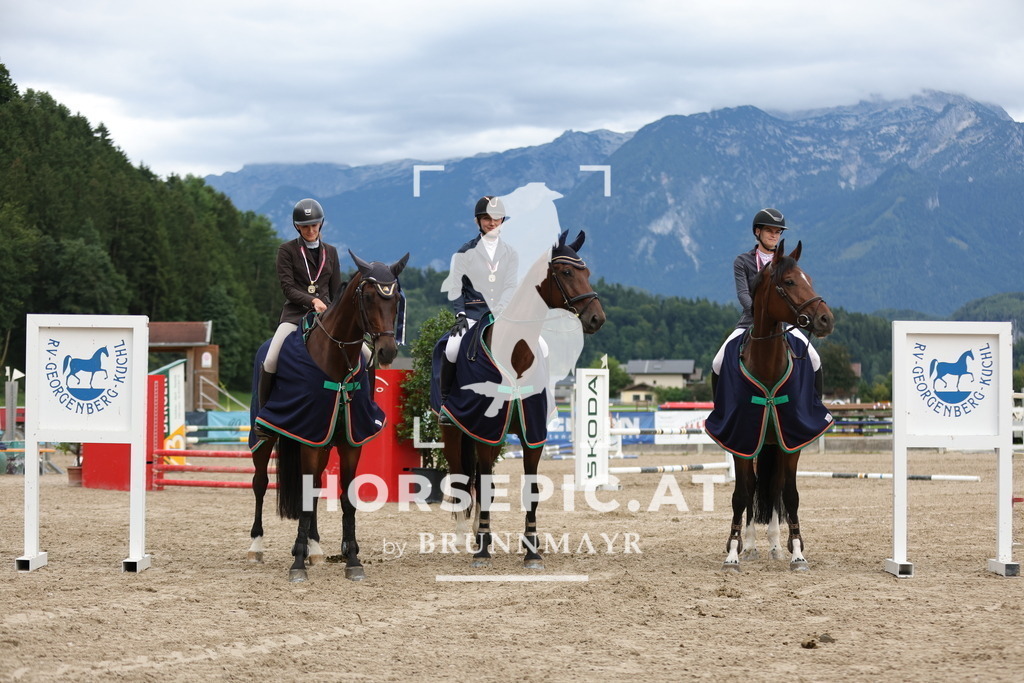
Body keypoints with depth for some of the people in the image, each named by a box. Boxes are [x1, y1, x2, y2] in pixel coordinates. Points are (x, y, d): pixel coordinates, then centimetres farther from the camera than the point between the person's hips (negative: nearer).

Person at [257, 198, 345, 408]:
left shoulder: (330, 252, 15)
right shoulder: (287, 250, 3)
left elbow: (336, 291, 16)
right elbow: (287, 288, -5)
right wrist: (312, 301, -21)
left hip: (326, 314, 3)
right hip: (295, 312, -3)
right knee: (270, 361, -26)